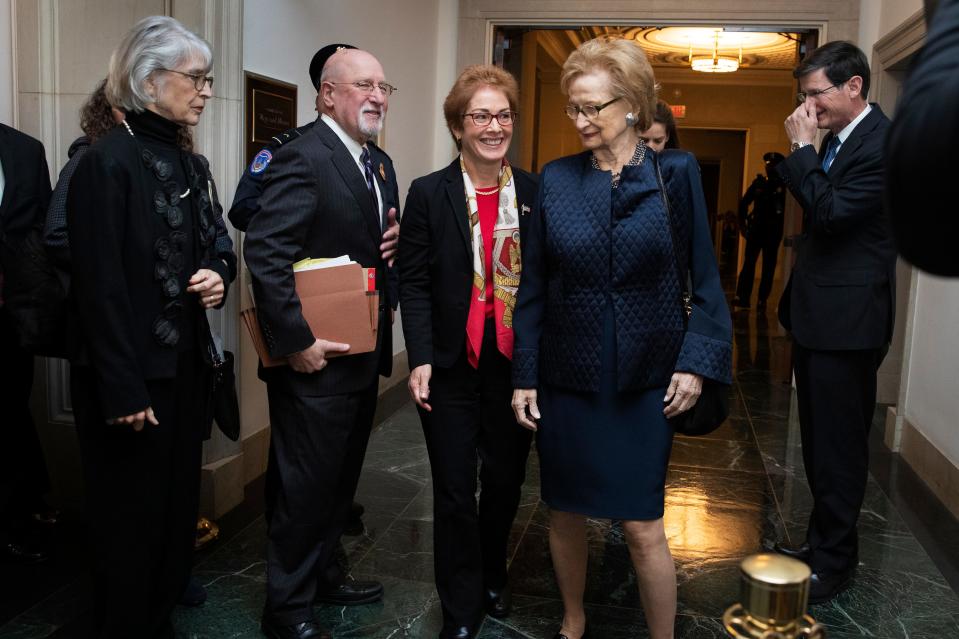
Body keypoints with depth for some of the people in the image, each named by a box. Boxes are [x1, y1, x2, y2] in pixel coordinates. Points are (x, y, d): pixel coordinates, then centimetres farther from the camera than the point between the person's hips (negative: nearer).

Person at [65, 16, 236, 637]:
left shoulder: (190, 165, 10)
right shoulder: (107, 163, -14)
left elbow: (214, 242, 21)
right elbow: (99, 284, -18)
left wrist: (219, 273, -4)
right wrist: (122, 389, -19)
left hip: (185, 363, 8)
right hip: (131, 374, -8)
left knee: (177, 503, 16)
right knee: (131, 516, 6)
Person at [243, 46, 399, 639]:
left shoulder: (380, 164, 13)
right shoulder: (303, 157, -16)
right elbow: (265, 252, -23)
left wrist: (390, 294, 6)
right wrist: (295, 340, -22)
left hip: (364, 354, 9)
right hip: (316, 360, -9)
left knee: (341, 478, 21)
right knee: (305, 484, 4)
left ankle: (323, 575, 40)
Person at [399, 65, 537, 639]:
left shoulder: (535, 192, 3)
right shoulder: (429, 194, -2)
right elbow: (413, 284, -5)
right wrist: (420, 359, -15)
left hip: (516, 365, 2)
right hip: (452, 368, -2)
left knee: (506, 482, 15)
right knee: (455, 493, 6)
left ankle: (492, 578, 41)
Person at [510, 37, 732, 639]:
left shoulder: (675, 173, -3)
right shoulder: (557, 179, 1)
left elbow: (703, 277, -1)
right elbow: (533, 286, 3)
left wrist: (697, 360, -10)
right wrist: (525, 375, 1)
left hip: (645, 380, -2)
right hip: (566, 377, 2)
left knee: (643, 525, 0)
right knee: (566, 513, 14)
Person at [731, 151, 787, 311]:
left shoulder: (784, 185, 0)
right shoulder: (759, 182, 8)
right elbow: (744, 202, 12)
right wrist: (743, 223, 6)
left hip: (773, 232, -2)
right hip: (755, 229, 2)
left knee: (768, 267, 3)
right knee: (748, 263, -6)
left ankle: (762, 300, 7)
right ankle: (742, 297, -7)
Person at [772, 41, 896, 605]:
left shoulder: (886, 144, -16)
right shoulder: (836, 139, 12)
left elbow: (831, 212, -25)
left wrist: (802, 147, -17)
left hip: (847, 320, -9)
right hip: (817, 314, 9)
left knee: (839, 443, 1)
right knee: (820, 438, 18)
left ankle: (834, 562, 15)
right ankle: (824, 540, 32)